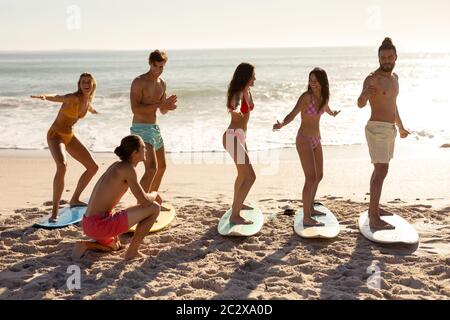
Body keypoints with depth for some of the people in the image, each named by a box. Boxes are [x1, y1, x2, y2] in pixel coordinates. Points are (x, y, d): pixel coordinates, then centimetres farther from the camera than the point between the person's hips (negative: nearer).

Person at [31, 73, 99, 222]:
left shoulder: (88, 99, 2)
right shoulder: (74, 97, -21)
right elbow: (57, 98, -43)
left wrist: (93, 111, 51)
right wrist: (44, 97, -65)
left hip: (70, 136, 8)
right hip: (56, 135, -8)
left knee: (93, 167, 9)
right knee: (62, 166, -34)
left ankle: (74, 199, 26)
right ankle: (55, 211, -27)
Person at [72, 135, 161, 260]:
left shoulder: (116, 165, 14)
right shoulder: (128, 169, -13)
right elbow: (145, 201, -18)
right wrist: (154, 195, 5)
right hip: (101, 225, -10)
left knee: (115, 246, 40)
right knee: (154, 208, -6)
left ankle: (85, 245, 13)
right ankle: (132, 251, 1)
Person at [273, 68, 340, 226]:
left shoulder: (323, 96, 4)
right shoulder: (306, 96, -17)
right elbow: (292, 114, -26)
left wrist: (333, 114, 49)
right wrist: (282, 124, -47)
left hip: (316, 140, 8)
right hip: (304, 140, -8)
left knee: (319, 176, 16)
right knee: (311, 178, -12)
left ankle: (310, 208, 32)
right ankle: (306, 218, -7)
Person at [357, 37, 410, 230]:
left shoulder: (394, 77, 13)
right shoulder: (372, 79, -16)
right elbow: (360, 104, -33)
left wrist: (400, 127, 34)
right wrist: (365, 94, -57)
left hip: (389, 129, 9)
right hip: (377, 129, -9)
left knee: (380, 170, 16)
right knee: (382, 172, -13)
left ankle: (374, 208, 29)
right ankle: (374, 219, -10)